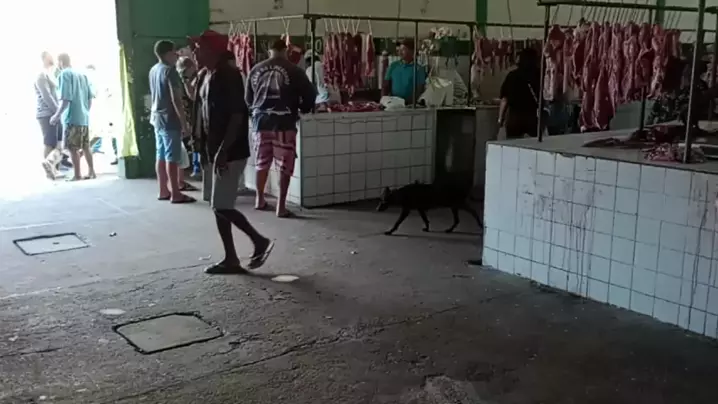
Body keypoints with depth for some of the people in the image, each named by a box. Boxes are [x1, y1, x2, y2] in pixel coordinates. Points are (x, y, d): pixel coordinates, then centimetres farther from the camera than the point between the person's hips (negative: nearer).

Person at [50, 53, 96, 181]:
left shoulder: (64, 74, -8)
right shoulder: (82, 74, 11)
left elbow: (66, 98, -17)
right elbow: (90, 98, 14)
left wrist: (57, 115, -11)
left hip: (72, 118, -7)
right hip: (84, 117, 7)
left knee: (73, 148, -1)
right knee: (86, 146, 13)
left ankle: (77, 175, 1)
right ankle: (91, 171, 15)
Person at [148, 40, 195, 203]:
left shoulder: (153, 70, 12)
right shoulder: (170, 71, -15)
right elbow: (175, 99, -20)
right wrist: (184, 122, -18)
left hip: (157, 118, 9)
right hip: (170, 119, -9)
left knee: (161, 156, 11)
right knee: (172, 157, -6)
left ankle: (163, 191, 17)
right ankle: (175, 194, -4)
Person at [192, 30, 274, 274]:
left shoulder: (229, 77, -16)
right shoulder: (204, 76, 12)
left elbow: (238, 117, -21)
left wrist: (223, 151, -24)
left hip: (229, 153, -9)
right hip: (211, 151, 9)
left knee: (221, 207, -8)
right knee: (217, 207, 10)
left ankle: (260, 241, 9)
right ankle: (231, 259, 17)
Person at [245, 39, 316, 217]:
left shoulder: (256, 69, 7)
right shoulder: (293, 70, -5)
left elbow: (248, 98, 15)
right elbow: (310, 95, -4)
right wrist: (303, 109, 16)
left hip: (261, 121, 4)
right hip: (284, 122, -4)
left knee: (262, 162, 18)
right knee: (285, 165, 2)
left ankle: (260, 201, 29)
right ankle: (281, 206, 1)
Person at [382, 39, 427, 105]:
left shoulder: (419, 69, 1)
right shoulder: (393, 66, 10)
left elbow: (419, 91, -2)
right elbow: (385, 86, 11)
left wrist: (409, 103, -15)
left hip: (409, 105, -2)